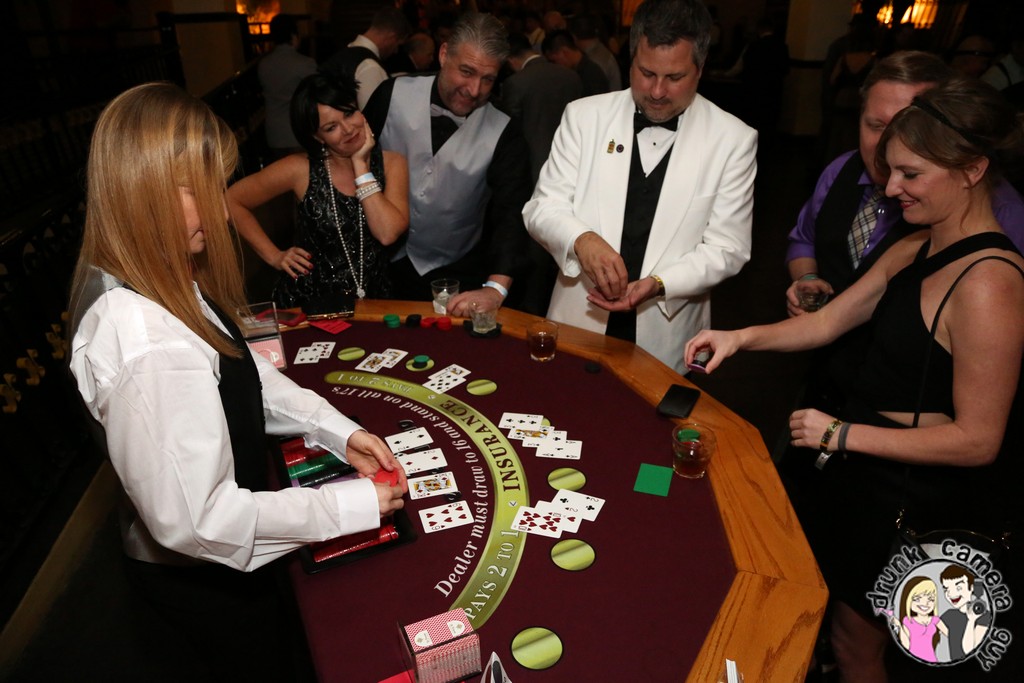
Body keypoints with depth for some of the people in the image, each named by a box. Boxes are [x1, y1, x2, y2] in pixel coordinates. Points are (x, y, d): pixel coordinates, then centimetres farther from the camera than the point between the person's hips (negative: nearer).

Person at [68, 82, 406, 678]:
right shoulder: (144, 344, -37)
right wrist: (350, 505, -25)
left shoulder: (162, 282, -8)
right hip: (204, 576, -7)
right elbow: (193, 518, -32)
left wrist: (339, 431, -6)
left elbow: (242, 369, 3)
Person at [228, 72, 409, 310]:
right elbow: (232, 201, 5)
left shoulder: (391, 164, -2)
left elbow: (388, 234, -17)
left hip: (373, 299, 1)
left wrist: (360, 164, -12)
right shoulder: (301, 169, -5)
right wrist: (274, 256, 0)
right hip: (307, 302, 0)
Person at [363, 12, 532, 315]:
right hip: (381, 261, 2)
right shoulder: (393, 95, -10)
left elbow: (511, 214, -22)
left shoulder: (504, 133, -14)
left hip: (454, 277, -1)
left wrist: (496, 288, -38)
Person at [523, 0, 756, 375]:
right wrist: (581, 239, -26)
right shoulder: (585, 115, -3)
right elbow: (542, 207, -4)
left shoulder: (733, 139, -5)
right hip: (578, 324, 1)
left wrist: (659, 284, -23)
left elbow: (727, 248, -6)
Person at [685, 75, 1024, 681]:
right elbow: (829, 322, 4)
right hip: (859, 471, 8)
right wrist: (741, 337, -9)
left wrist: (842, 434, -20)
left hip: (911, 498, -8)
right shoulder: (918, 248, 0)